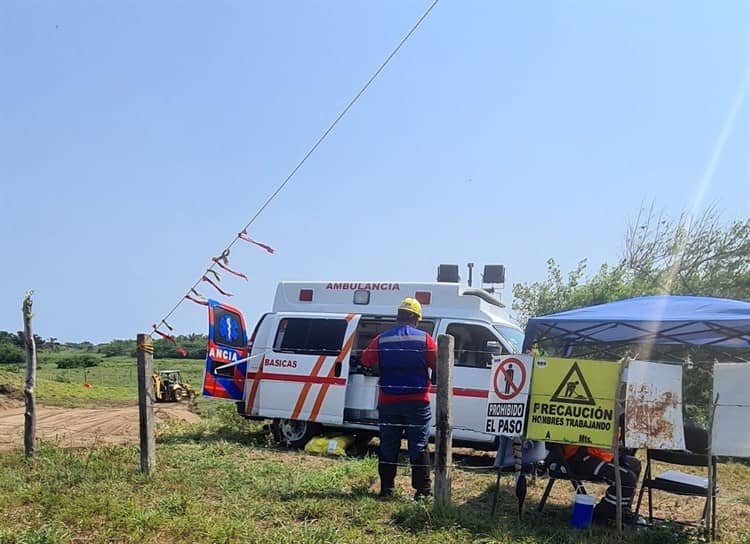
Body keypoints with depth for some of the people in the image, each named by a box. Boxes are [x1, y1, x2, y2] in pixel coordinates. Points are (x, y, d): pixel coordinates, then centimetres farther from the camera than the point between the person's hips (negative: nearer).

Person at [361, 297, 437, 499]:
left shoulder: (381, 340, -1)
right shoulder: (424, 338, -7)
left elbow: (366, 361, -2)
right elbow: (438, 365, -5)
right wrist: (436, 381, 15)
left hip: (388, 402, 2)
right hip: (417, 402, -2)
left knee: (388, 447, 10)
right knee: (419, 447, 3)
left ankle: (386, 488, 13)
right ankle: (423, 489, 2)